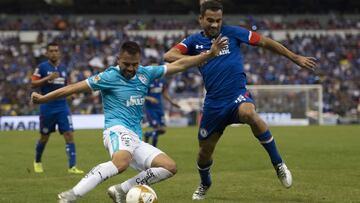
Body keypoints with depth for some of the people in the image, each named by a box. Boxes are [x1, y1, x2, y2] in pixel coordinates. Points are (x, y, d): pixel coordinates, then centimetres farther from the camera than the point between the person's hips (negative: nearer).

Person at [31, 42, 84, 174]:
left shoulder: (63, 68, 10)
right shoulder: (42, 67, -4)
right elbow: (33, 84, -9)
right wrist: (48, 78, -20)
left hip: (62, 106, 3)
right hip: (47, 107, -3)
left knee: (69, 135, -10)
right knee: (44, 137, 10)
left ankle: (72, 167, -11)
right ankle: (37, 162, 35)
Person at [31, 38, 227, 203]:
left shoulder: (145, 73, 12)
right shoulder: (109, 77, -4)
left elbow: (179, 65, 15)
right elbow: (75, 87, -4)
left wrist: (210, 54, 11)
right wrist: (43, 98, -4)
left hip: (135, 138, 7)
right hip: (118, 130, -7)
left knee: (170, 167, -7)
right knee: (121, 162, -40)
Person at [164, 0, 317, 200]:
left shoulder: (231, 33, 1)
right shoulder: (194, 41, 6)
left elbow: (264, 42, 6)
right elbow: (169, 56, -9)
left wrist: (296, 58, 8)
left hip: (238, 95, -3)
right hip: (213, 103, 3)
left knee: (248, 113, -38)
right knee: (204, 151, 9)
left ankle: (278, 164, -25)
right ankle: (204, 184, 44)